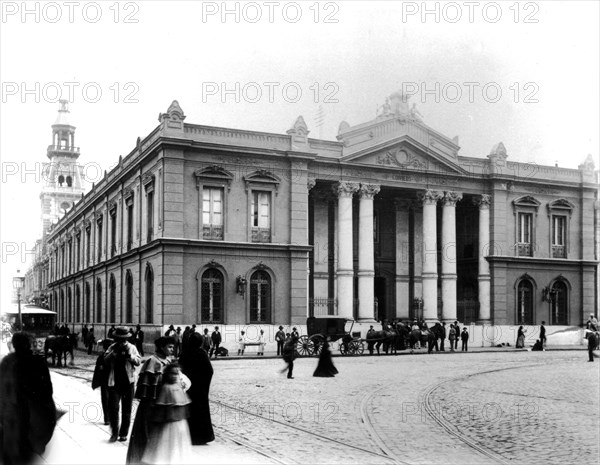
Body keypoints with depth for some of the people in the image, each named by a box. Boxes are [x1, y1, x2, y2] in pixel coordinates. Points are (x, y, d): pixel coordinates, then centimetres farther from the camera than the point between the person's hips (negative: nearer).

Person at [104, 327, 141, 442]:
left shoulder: (131, 347, 3)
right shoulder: (112, 347, 4)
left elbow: (138, 361, -3)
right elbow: (106, 360, -6)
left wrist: (129, 355, -18)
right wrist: (114, 352, -18)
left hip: (128, 381, 0)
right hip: (114, 382, 0)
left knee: (126, 409, 8)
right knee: (113, 407, -7)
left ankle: (124, 433, 20)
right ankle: (114, 432, 9)